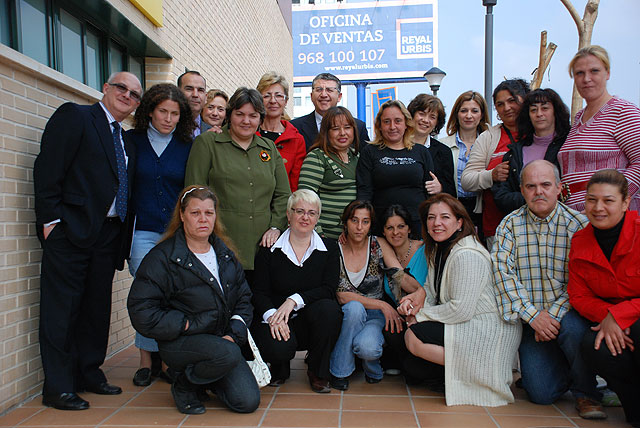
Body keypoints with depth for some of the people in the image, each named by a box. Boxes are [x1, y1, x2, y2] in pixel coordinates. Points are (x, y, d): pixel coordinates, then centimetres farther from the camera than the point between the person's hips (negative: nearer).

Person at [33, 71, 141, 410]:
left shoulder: (127, 142, 18)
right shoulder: (74, 116, -1)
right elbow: (47, 168, -9)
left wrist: (123, 237, 9)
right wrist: (50, 219, -15)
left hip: (108, 233, 7)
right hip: (70, 229, -7)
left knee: (97, 306, 12)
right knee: (62, 307, 0)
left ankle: (89, 373, 25)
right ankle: (58, 387, 9)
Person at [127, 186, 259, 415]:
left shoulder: (224, 253, 11)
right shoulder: (162, 257, -7)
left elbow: (243, 297, 14)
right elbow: (142, 313, -12)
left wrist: (234, 333, -3)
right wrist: (190, 325, -15)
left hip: (222, 340, 5)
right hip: (179, 342, -5)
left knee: (248, 401, -11)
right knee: (228, 353, -35)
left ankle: (208, 377, 20)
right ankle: (183, 385, -3)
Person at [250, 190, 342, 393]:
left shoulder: (329, 248, 3)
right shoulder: (269, 249, 1)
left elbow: (329, 289, -8)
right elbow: (259, 292, -3)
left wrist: (294, 300, -23)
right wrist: (272, 315, -24)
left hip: (313, 322, 2)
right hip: (277, 322, -1)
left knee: (328, 308, -32)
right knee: (277, 348, -33)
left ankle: (318, 372, -5)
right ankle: (280, 367, 11)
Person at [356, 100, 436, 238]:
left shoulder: (421, 152, 12)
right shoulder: (369, 152, 5)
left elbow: (429, 193, 17)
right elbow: (364, 191, -2)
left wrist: (438, 188, -6)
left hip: (417, 225, 2)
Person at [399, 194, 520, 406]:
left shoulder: (467, 255, -21)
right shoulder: (439, 249, 9)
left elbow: (461, 310, -24)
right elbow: (433, 291, 15)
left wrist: (422, 315, -12)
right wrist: (415, 303, -6)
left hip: (490, 331, -10)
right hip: (466, 325, 10)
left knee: (413, 337, -20)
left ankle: (472, 371, -12)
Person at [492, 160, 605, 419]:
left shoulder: (578, 224, -3)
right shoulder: (510, 225, 2)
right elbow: (503, 271, -9)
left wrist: (553, 315, -20)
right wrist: (533, 315, -17)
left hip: (567, 312, -1)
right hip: (531, 320, 1)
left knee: (573, 329, -36)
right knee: (541, 394, -11)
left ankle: (586, 393, -6)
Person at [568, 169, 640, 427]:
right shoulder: (580, 242, 0)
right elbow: (579, 296, 2)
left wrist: (618, 315, -24)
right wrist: (606, 315, -18)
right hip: (611, 324, 4)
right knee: (594, 347, -27)